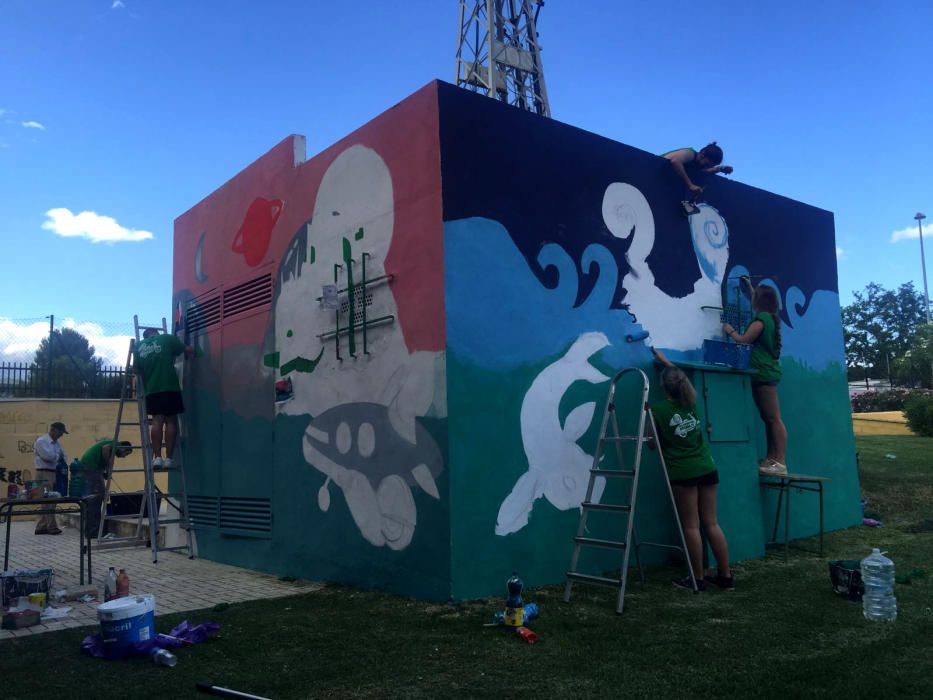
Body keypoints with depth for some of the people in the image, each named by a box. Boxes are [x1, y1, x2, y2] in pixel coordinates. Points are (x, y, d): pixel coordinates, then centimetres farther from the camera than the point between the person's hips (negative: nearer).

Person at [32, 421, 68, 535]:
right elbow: (48, 456, -21)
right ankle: (52, 527, -3)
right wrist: (58, 456, -3)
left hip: (53, 473, 9)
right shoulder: (41, 441, -10)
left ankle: (41, 527, 17)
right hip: (44, 473, -9)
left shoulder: (56, 443, 16)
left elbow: (63, 456, 16)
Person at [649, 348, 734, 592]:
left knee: (691, 526, 2)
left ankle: (698, 579, 8)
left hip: (683, 472, -5)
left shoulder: (658, 410, -10)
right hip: (707, 468, 5)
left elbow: (654, 444, -2)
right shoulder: (691, 401, 5)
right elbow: (681, 376, 26)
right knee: (711, 523, 10)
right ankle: (726, 576, 15)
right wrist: (663, 359, 36)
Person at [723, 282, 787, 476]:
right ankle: (771, 459, 12)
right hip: (766, 372, 10)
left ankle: (781, 463, -14)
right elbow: (760, 300, 38)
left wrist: (730, 330, 6)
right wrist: (750, 287, 47)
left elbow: (743, 339, -11)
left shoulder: (761, 318, -11)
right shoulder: (770, 317, 16)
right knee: (769, 419, 9)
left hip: (764, 373, -10)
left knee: (774, 419, -12)